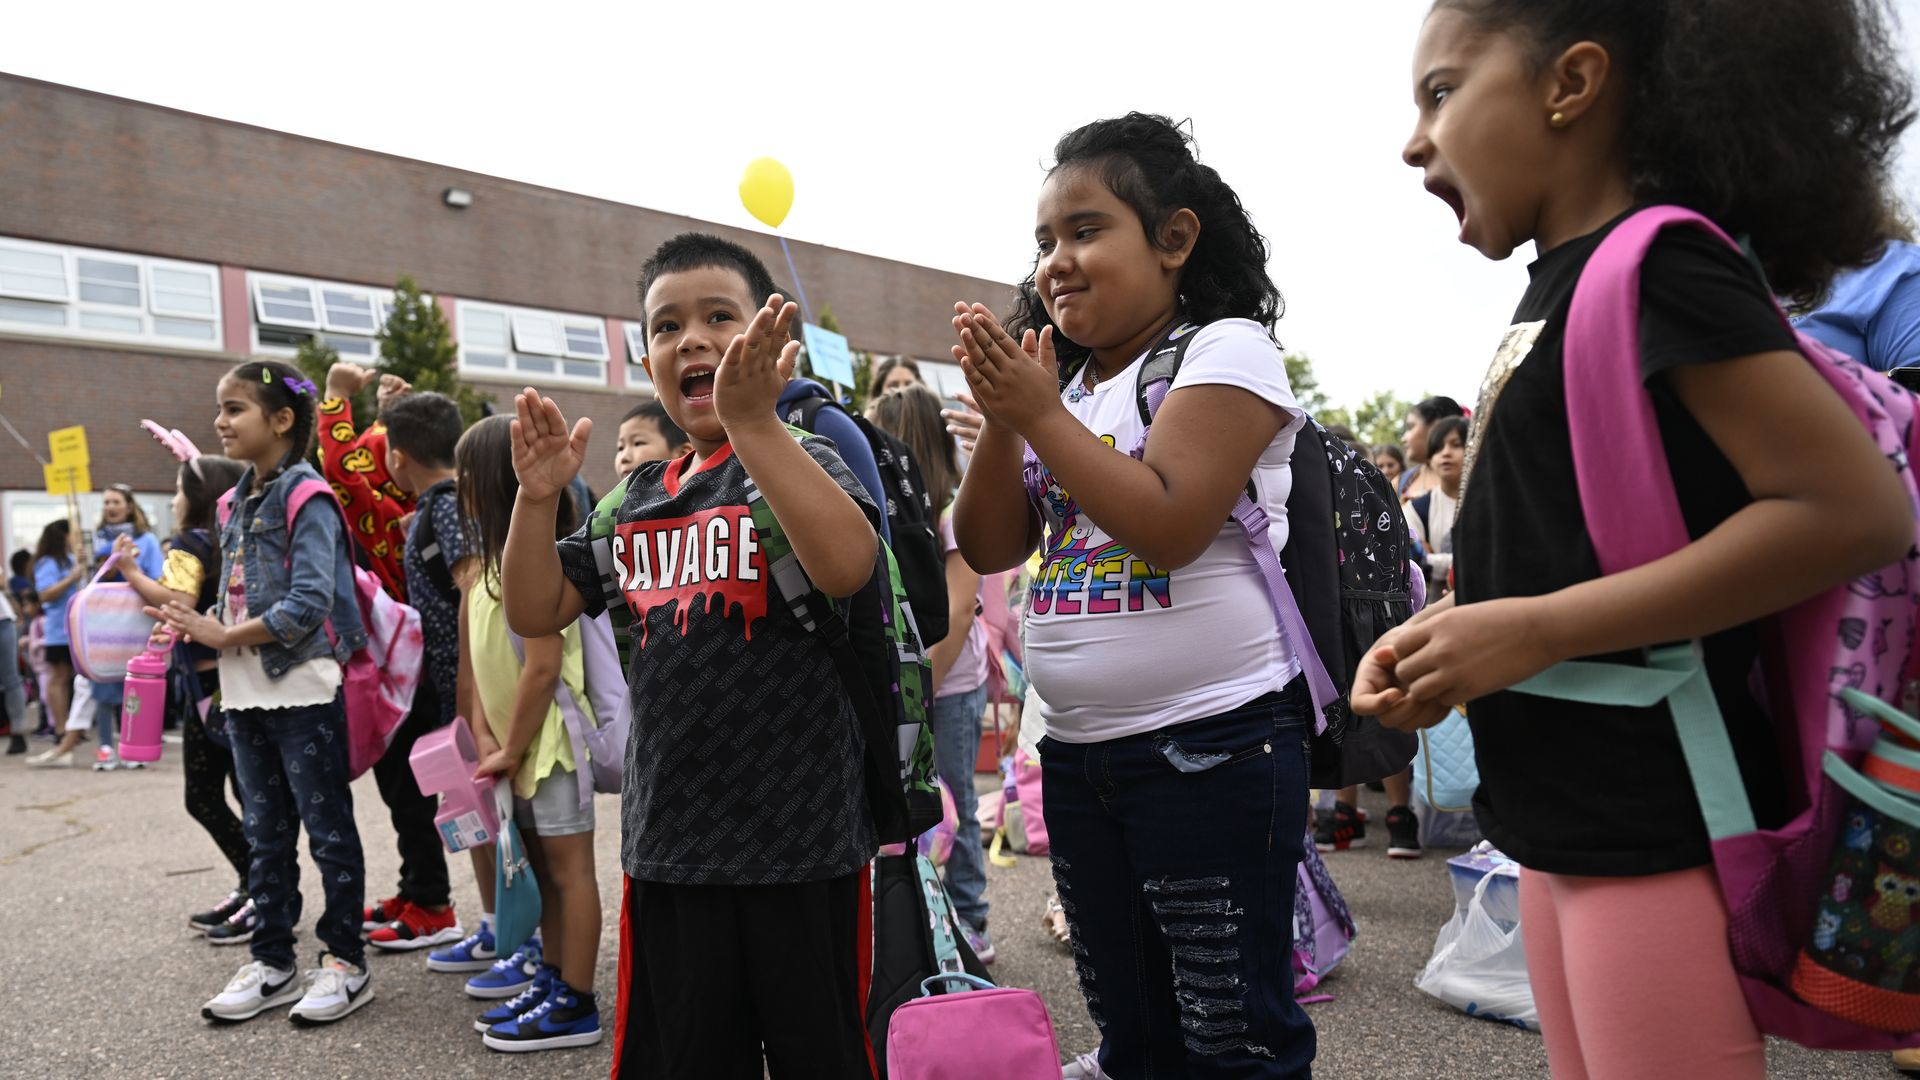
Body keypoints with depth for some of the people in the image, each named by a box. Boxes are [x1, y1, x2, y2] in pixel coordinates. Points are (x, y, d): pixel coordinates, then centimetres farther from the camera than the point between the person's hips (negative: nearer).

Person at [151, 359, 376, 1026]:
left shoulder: (306, 496, -12)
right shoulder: (235, 502, 13)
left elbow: (310, 602, -20)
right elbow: (237, 598, 17)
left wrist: (226, 637, -14)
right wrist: (196, 625, -2)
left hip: (301, 688, -8)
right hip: (244, 692, 8)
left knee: (328, 827, 3)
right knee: (265, 834, 15)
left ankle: (347, 962, 14)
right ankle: (272, 963, 26)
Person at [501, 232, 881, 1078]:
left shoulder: (802, 461, -7)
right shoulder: (638, 497, 10)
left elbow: (845, 563, -29)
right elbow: (536, 613, 10)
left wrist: (752, 420, -33)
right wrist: (537, 498, -5)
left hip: (803, 843, -5)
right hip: (668, 842, 5)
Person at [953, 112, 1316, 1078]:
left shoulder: (1226, 350, -8)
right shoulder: (1063, 384, 11)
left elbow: (1169, 525, -22)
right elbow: (987, 549, 5)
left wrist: (1040, 415, -17)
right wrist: (1001, 419, -7)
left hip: (1212, 744, -7)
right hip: (1077, 749, 7)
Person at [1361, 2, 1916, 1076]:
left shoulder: (1655, 260, -14)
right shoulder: (1563, 289, 11)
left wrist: (1537, 631, -21)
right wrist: (1442, 629, 1)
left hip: (1659, 833, -8)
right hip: (1568, 826, 9)